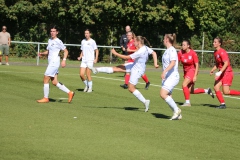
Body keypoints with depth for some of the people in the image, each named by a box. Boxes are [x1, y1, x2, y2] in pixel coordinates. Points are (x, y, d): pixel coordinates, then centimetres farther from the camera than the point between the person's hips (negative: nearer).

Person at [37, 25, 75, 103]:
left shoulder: (58, 41, -9)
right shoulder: (50, 40, 16)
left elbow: (66, 51, -6)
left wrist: (64, 60, -18)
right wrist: (42, 53, 5)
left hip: (54, 62, -9)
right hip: (51, 63, 9)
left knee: (45, 79, -6)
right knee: (54, 82, 7)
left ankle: (46, 98, 3)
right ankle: (69, 93, 13)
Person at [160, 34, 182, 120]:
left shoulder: (172, 50, -13)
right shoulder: (167, 50, 16)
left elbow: (173, 63, -27)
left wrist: (164, 71, -36)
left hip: (172, 77, -10)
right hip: (167, 77, 10)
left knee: (163, 94, -19)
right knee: (168, 97, 6)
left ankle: (176, 110, -8)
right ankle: (178, 115, 11)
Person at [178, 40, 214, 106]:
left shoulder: (193, 53, -17)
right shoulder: (180, 53, -6)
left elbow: (197, 65, -13)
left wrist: (195, 76, -18)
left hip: (192, 70, -6)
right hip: (186, 71, 6)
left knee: (184, 84, -23)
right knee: (191, 91, 8)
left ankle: (187, 102, -11)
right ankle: (207, 90, 28)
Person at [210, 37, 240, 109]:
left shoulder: (222, 52, -18)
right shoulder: (215, 52, 10)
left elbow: (226, 63, -25)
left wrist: (220, 72, -29)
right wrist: (212, 70, 5)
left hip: (227, 72, -8)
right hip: (221, 73, 8)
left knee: (226, 92, -12)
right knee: (216, 88, -5)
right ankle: (222, 104, 2)